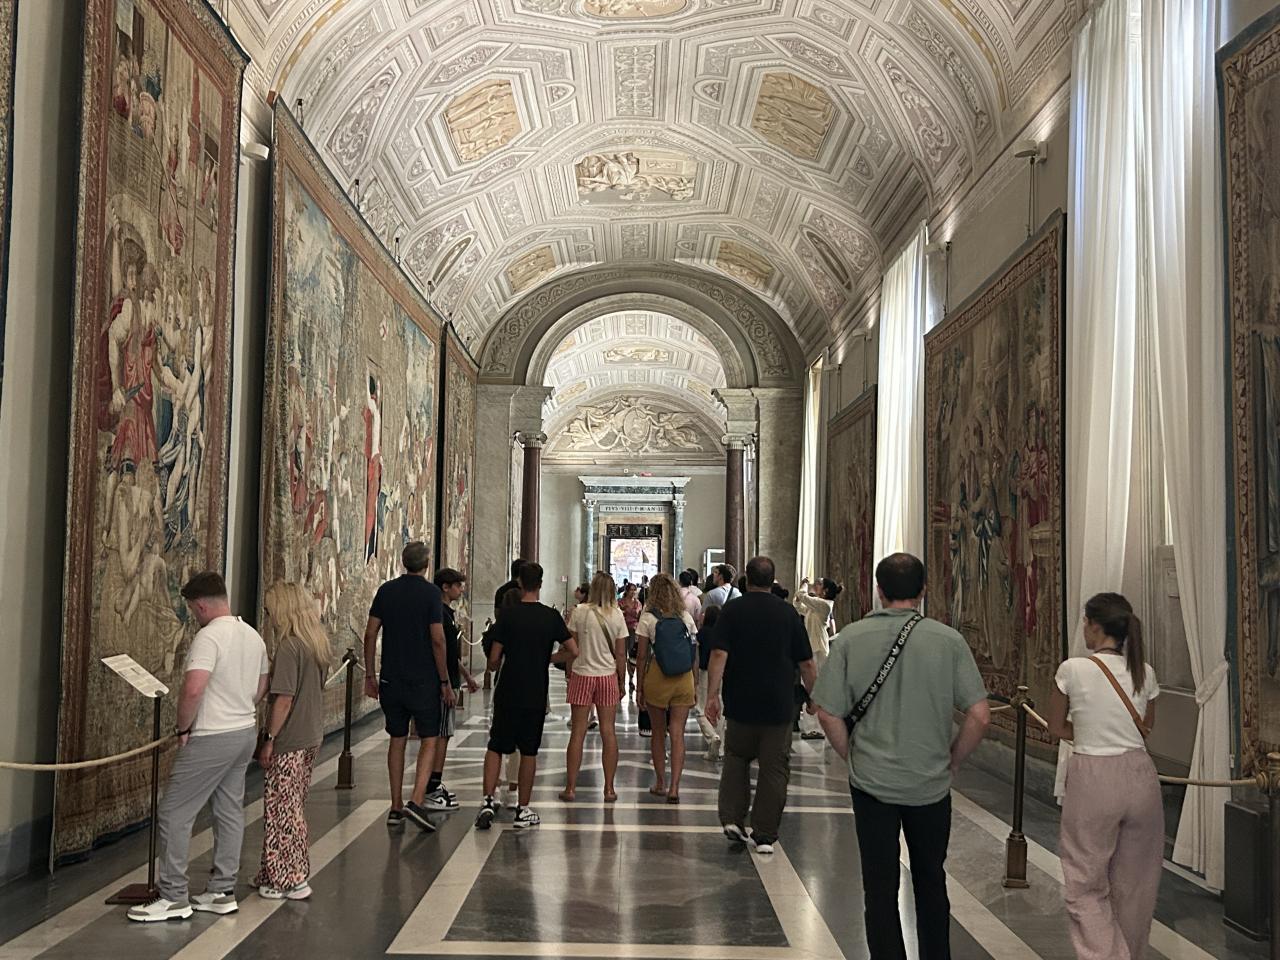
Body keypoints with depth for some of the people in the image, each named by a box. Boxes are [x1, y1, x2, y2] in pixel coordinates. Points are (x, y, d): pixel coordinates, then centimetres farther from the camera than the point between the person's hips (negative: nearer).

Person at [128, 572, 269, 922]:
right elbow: (262, 687, 18)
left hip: (210, 739, -9)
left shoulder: (209, 637, -18)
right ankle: (222, 891, 20)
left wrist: (183, 727, -14)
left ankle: (172, 897, 4)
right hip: (245, 733, 9)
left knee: (174, 814, 0)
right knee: (230, 812, 13)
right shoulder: (253, 636, 10)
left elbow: (193, 689, -28)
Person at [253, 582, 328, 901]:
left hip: (289, 741, -9)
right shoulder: (318, 643, 8)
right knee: (295, 808, 18)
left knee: (280, 809, 3)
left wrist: (269, 739, -14)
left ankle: (289, 880, 9)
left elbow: (284, 698, -20)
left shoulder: (289, 647, -17)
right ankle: (296, 872, 27)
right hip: (311, 737, 9)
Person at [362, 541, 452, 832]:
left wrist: (370, 675, 12)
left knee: (397, 740, 13)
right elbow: (437, 639, -12)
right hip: (424, 680, -5)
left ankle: (396, 807, 15)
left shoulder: (386, 590, 5)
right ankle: (416, 801, -13)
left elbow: (370, 634, 4)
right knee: (429, 741, 2)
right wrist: (445, 682, -5)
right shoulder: (430, 592, -9)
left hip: (391, 679, 5)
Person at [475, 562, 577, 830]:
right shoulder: (551, 616, -3)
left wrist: (494, 666, 15)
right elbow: (573, 651, -3)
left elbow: (494, 659, -7)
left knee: (495, 747, 10)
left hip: (507, 692, -1)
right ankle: (523, 810, 14)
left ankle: (488, 802, -2)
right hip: (536, 695, 1)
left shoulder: (507, 613, -7)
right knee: (529, 751, 10)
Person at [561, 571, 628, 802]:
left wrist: (569, 674, 9)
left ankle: (570, 787, 9)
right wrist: (622, 681, 11)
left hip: (582, 675, -1)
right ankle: (609, 788, 11)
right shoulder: (617, 615, -2)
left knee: (577, 733, 5)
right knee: (608, 732, 7)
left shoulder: (580, 611, -6)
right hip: (608, 676, 1)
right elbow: (620, 654, 1)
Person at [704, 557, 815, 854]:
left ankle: (732, 819, 6)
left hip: (741, 703, 0)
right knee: (775, 768, 6)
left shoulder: (732, 610, -3)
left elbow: (719, 655, -12)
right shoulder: (788, 613, 1)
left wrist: (712, 695, -11)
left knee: (736, 758, 18)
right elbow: (806, 663, 3)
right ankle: (765, 835, 7)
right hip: (779, 705, 0)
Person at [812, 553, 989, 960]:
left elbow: (828, 714, -9)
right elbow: (979, 715, -10)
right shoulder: (948, 640, -8)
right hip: (931, 784, 1)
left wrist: (853, 756, 6)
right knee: (930, 882, 21)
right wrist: (952, 760, 5)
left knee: (880, 888, 10)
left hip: (872, 782, -1)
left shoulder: (851, 637, -9)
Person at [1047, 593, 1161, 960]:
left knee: (1086, 884, 7)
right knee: (1133, 883, 18)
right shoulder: (1145, 673, 1)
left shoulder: (1073, 670, -10)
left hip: (1093, 780, -4)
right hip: (1140, 777, 4)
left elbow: (1057, 727, 2)